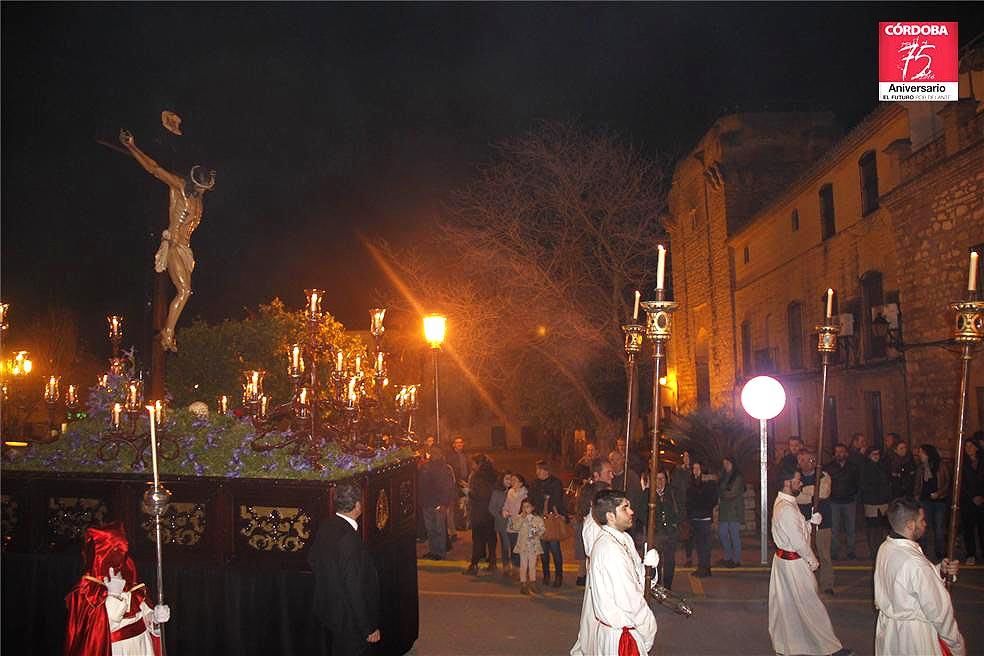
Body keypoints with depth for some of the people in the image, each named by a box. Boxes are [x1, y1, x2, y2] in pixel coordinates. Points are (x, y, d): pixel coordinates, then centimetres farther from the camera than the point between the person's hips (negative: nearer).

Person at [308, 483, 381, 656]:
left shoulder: (325, 526, -4)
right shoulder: (349, 539, -30)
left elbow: (312, 559, 12)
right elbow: (355, 588, -28)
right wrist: (370, 628, -20)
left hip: (328, 608, 9)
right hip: (349, 619, -9)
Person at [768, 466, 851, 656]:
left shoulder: (782, 502, 6)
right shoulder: (787, 509, -27)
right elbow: (798, 542, -22)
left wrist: (811, 521, -3)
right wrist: (812, 561, -9)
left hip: (783, 557, 10)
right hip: (793, 561, -10)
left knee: (785, 601, 18)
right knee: (809, 604, 3)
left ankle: (780, 639, 30)